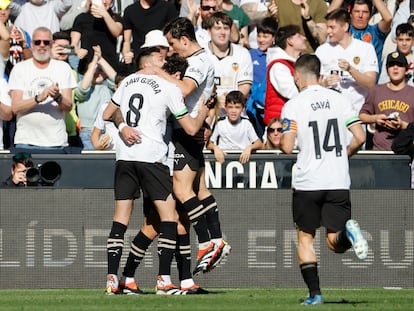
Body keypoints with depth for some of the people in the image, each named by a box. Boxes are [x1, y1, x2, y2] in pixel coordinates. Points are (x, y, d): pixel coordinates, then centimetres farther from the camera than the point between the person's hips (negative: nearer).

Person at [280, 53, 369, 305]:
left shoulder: (293, 106, -4)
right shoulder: (339, 99, 6)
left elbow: (287, 147, -11)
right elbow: (360, 137, 3)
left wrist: (284, 138, 13)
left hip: (307, 182, -2)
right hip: (339, 181, 2)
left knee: (305, 237, 12)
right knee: (336, 243, 7)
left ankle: (314, 293, 1)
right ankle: (348, 230, -28)